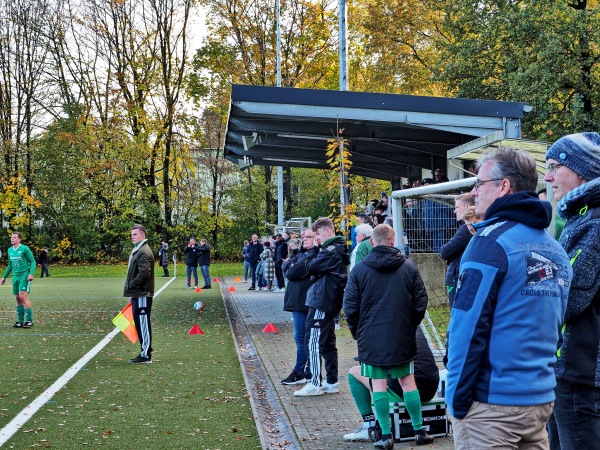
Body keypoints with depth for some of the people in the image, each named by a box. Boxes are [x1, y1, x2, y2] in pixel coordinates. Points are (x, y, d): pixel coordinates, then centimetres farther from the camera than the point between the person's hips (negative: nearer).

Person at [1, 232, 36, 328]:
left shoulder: (25, 248, -7)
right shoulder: (10, 250, 13)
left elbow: (33, 261, -6)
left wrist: (31, 274, -19)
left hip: (25, 276, -7)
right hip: (15, 277, 7)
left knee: (23, 296, -16)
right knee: (18, 299, 7)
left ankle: (29, 320, -12)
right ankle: (20, 321, 13)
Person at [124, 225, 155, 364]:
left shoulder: (144, 252, -15)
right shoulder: (137, 250, 19)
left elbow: (144, 273, -25)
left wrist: (131, 285, -14)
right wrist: (132, 291, 17)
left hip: (143, 295, -10)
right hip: (137, 294, 10)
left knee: (143, 324, -6)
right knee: (139, 324, 13)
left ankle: (146, 355, -3)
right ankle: (145, 353, 20)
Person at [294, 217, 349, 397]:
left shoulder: (332, 251, -17)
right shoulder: (337, 249, 15)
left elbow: (311, 267, -16)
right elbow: (317, 267, 16)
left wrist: (313, 249, -7)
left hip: (321, 302, -11)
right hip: (329, 302, 11)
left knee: (313, 342, -7)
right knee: (328, 343, 14)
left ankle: (315, 384, -4)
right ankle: (332, 382, 19)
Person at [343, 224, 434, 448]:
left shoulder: (359, 269, -4)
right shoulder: (408, 266, -1)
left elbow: (350, 306, -3)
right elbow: (421, 301, 2)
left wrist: (357, 331, 11)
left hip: (371, 337, -1)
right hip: (403, 336, 1)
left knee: (379, 384, 3)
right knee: (408, 381, 9)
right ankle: (419, 431, 14)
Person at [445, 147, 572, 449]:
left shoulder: (492, 241, -13)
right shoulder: (555, 249, 10)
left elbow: (468, 328, -17)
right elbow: (553, 327, 15)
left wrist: (457, 399, -11)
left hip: (493, 403, -7)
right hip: (541, 400, 7)